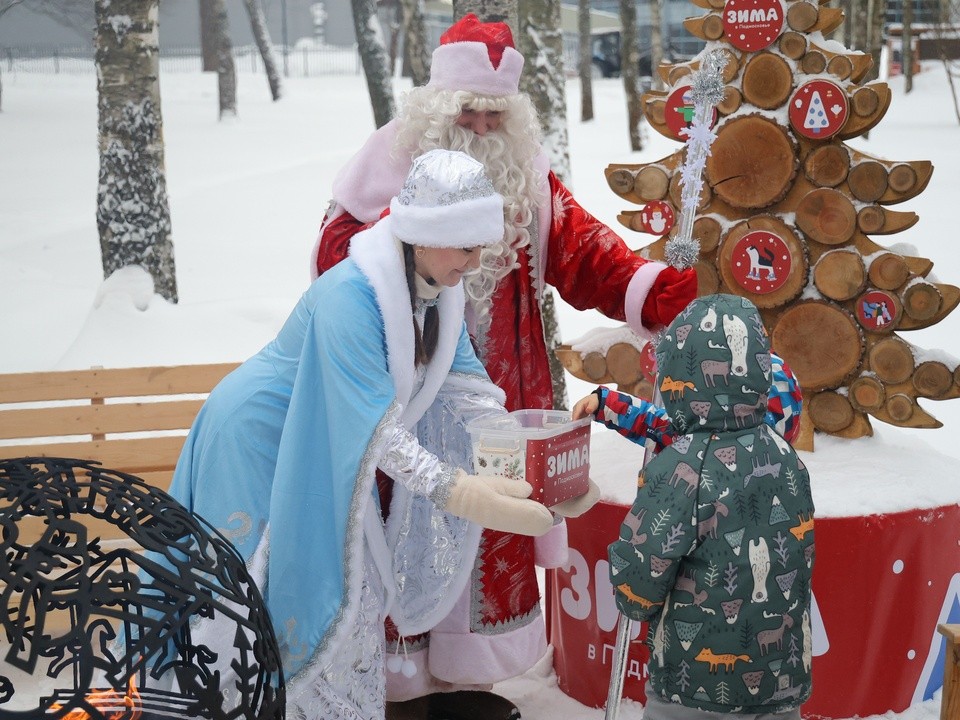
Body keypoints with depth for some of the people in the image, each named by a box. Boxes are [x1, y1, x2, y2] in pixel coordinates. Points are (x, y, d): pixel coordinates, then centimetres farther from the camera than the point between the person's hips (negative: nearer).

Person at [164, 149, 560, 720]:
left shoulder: (439, 290, -9)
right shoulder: (350, 297, -34)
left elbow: (469, 386, -8)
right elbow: (375, 429, -37)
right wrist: (461, 493, -43)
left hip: (320, 456, 8)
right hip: (256, 448, -8)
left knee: (354, 600, 9)